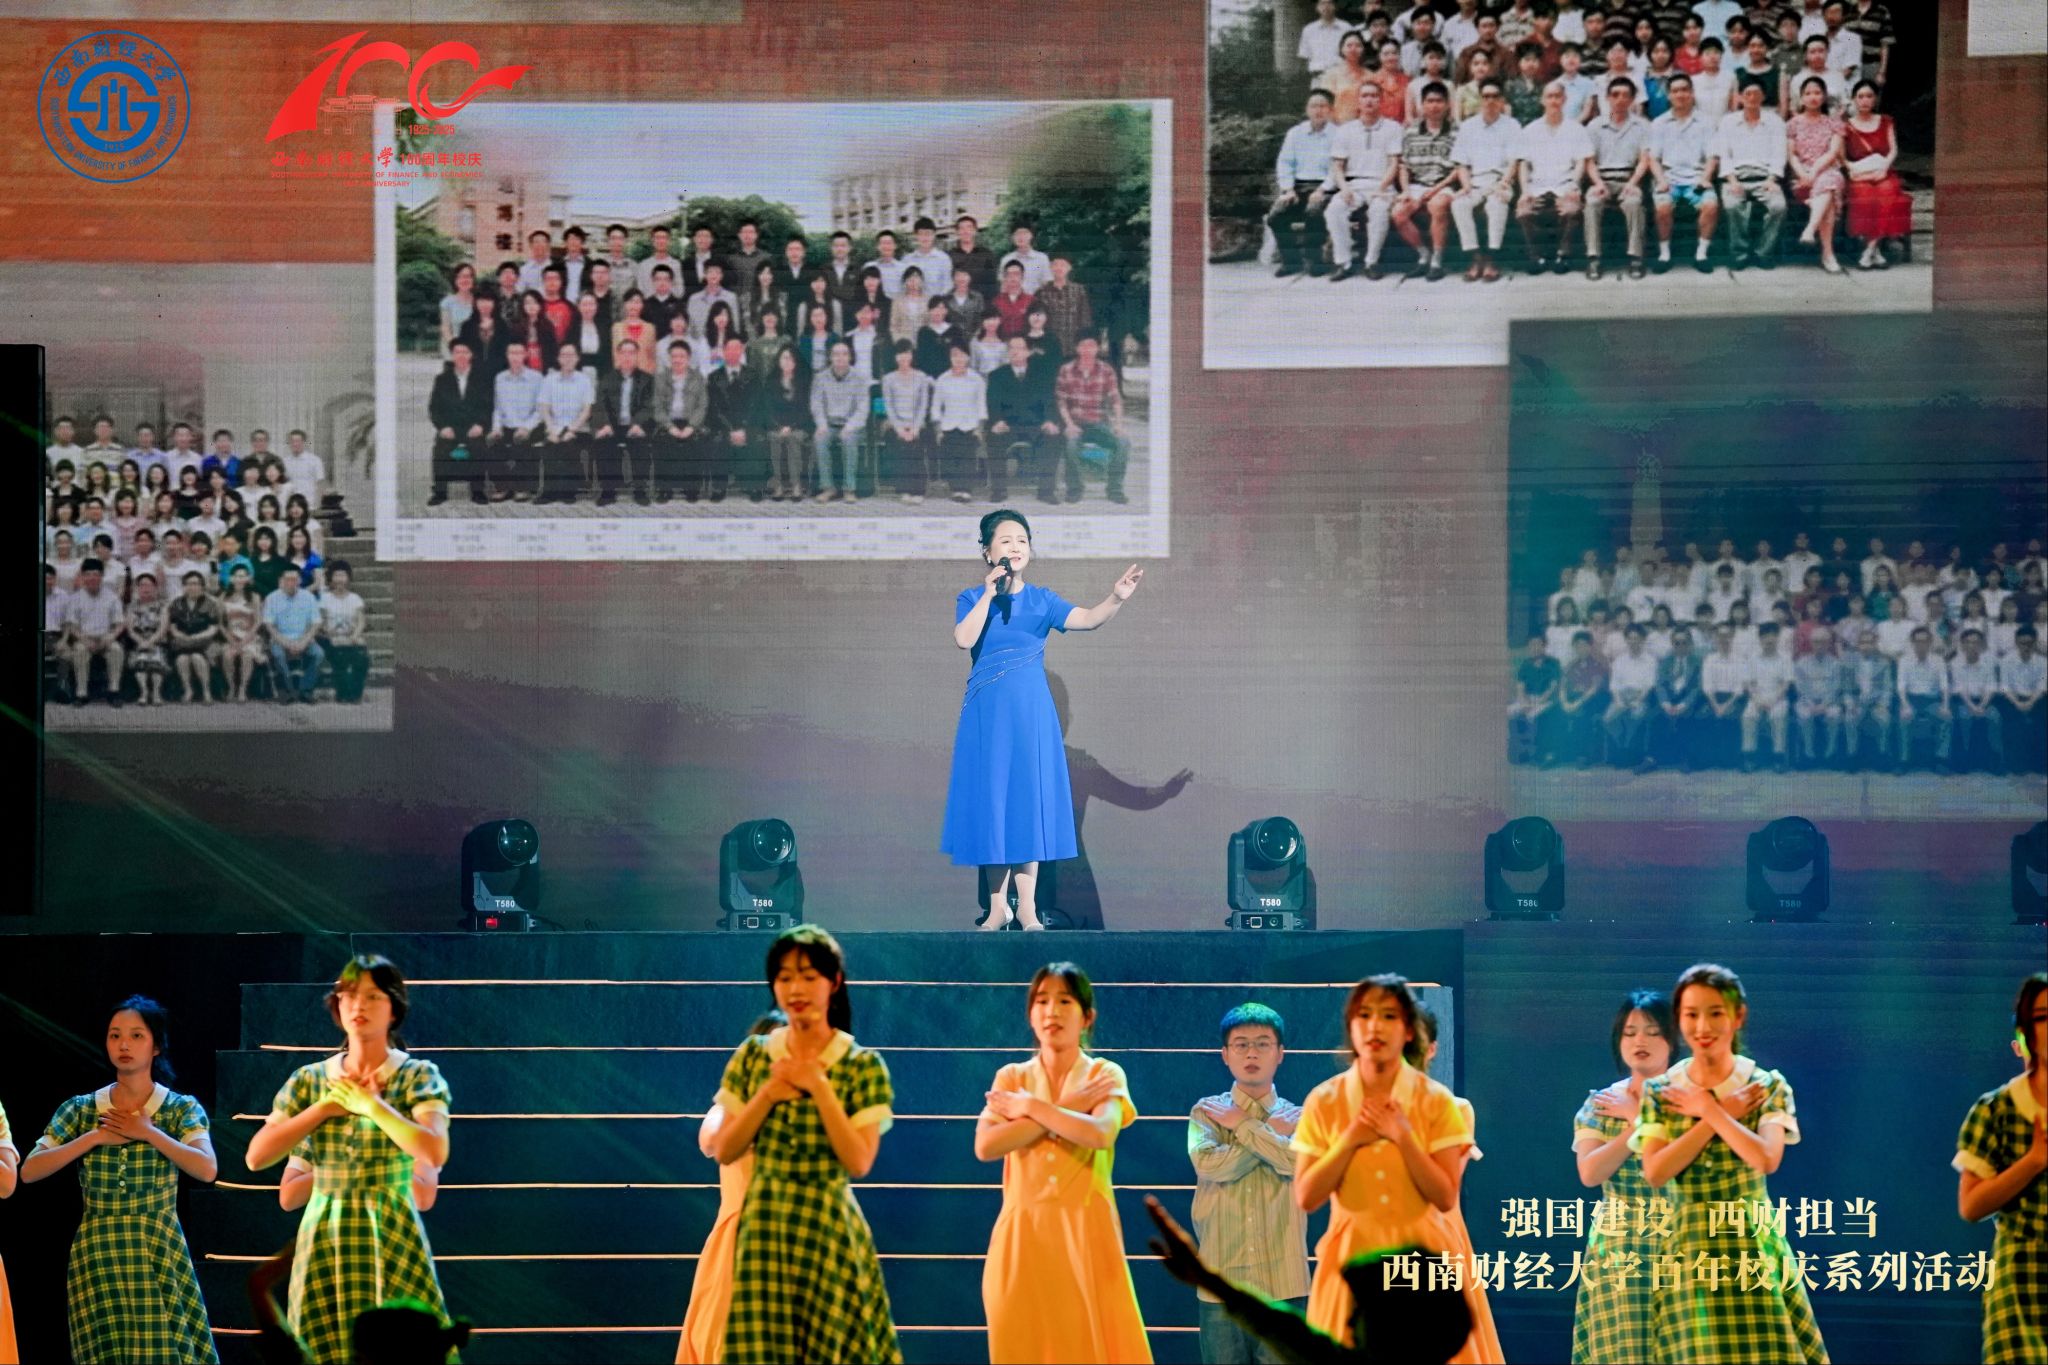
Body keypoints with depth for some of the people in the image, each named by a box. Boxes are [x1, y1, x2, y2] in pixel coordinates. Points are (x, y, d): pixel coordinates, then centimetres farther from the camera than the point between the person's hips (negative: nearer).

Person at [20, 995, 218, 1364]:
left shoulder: (182, 1109, 1)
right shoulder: (80, 1110, 5)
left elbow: (207, 1169, -15)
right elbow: (29, 1171, -4)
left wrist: (148, 1133, -12)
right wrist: (95, 1137, -10)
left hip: (161, 1258, -2)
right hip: (98, 1259, 2)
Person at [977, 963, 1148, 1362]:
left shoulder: (1105, 1074, 4)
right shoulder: (1011, 1077, 10)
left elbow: (1100, 1135, -17)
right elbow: (985, 1147, -7)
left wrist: (1029, 1108, -7)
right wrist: (1065, 1108, -8)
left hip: (1085, 1234, -2)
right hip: (1023, 1235, 2)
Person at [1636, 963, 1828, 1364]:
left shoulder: (1768, 1087, 1)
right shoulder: (1659, 1091, 5)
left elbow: (1766, 1159, -15)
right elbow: (1655, 1173, -8)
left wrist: (1708, 1109, -9)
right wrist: (1724, 1116, -9)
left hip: (1755, 1246, -1)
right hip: (1688, 1248, 1)